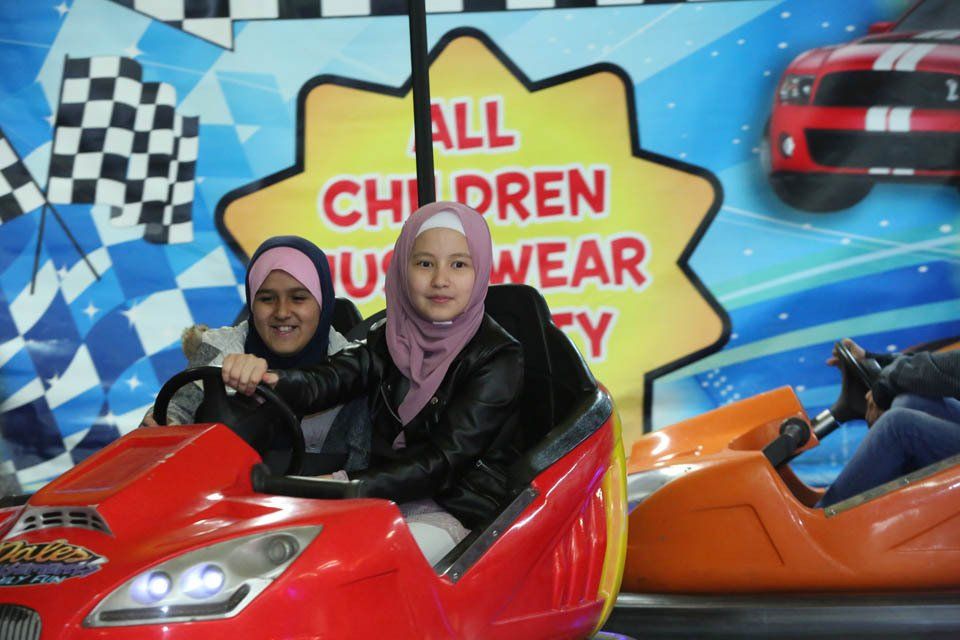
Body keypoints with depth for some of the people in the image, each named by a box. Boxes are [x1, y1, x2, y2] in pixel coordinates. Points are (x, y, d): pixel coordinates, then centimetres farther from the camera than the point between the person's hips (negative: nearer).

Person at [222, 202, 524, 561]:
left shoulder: (499, 357, -9)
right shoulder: (390, 339, 10)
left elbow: (445, 458, -19)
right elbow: (326, 382, -9)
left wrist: (348, 485, -33)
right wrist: (260, 377, -33)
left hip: (459, 512, -5)